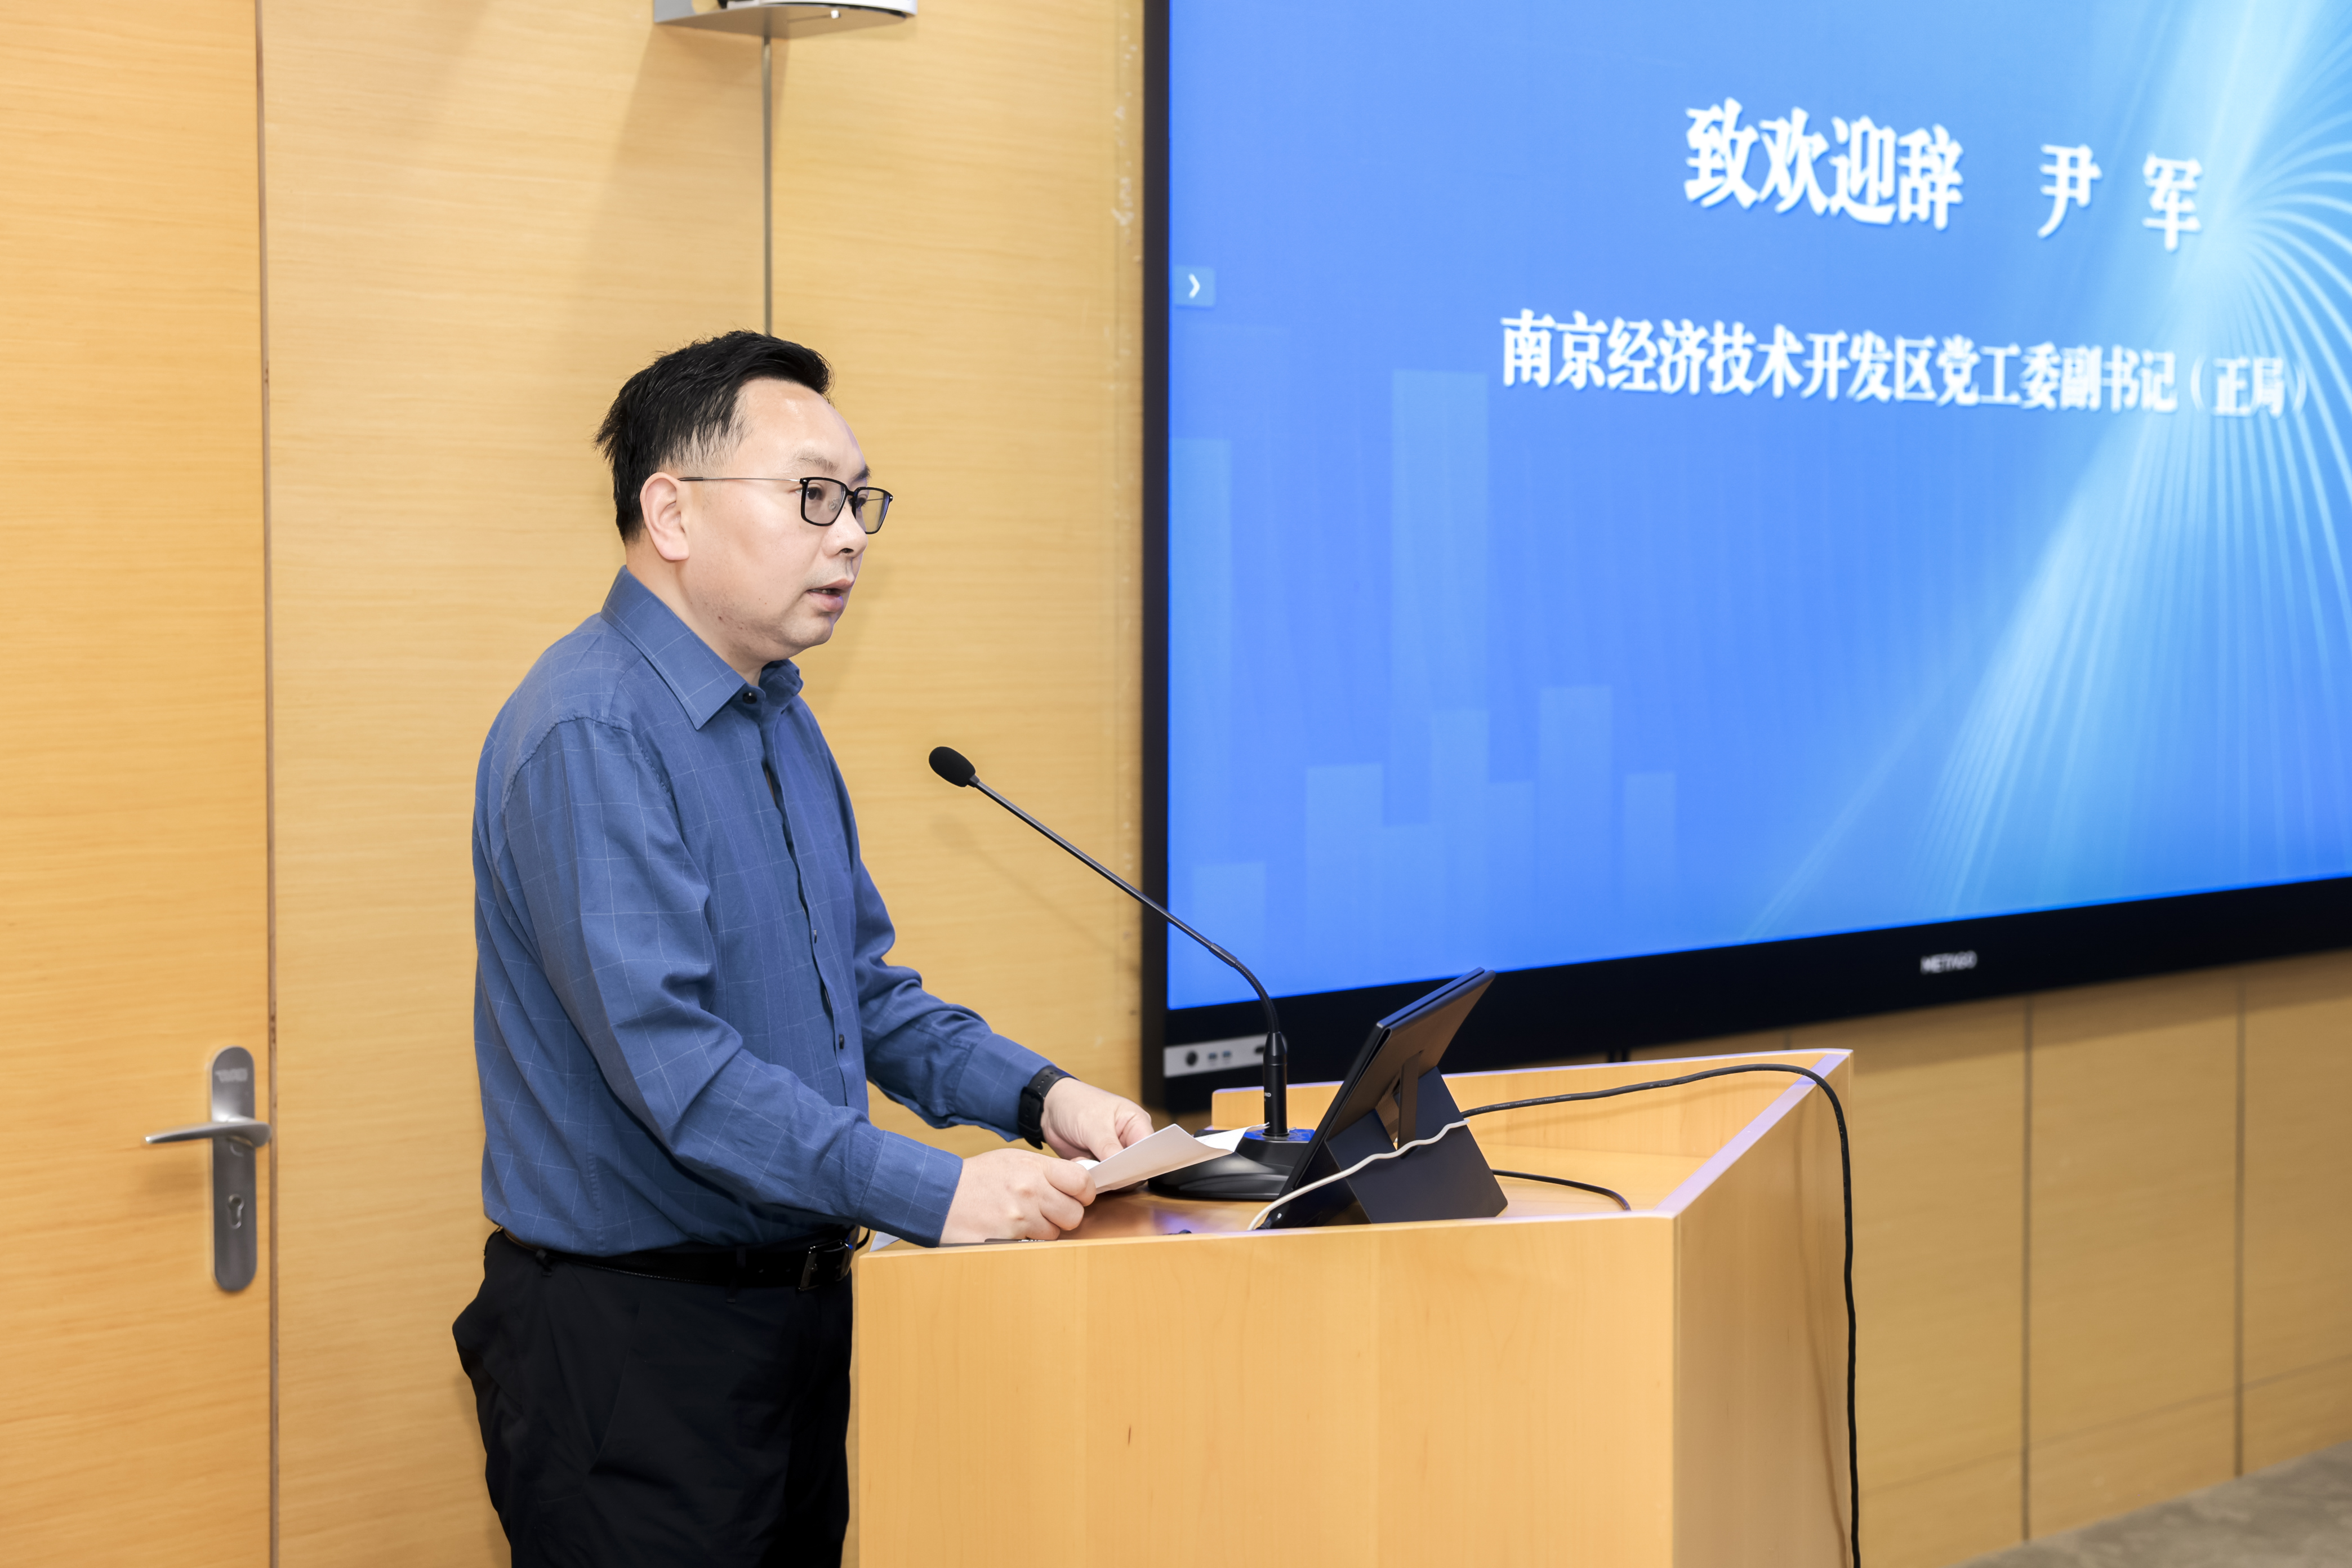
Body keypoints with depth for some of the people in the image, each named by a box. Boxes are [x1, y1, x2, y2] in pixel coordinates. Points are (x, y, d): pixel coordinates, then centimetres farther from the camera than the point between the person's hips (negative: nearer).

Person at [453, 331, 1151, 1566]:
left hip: (797, 1310, 9)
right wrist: (933, 1193, -28)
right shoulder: (589, 734, -19)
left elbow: (863, 988, 18)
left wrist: (1036, 1093, 2)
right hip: (634, 1335, -9)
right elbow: (666, 1052, -27)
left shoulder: (778, 719, 12)